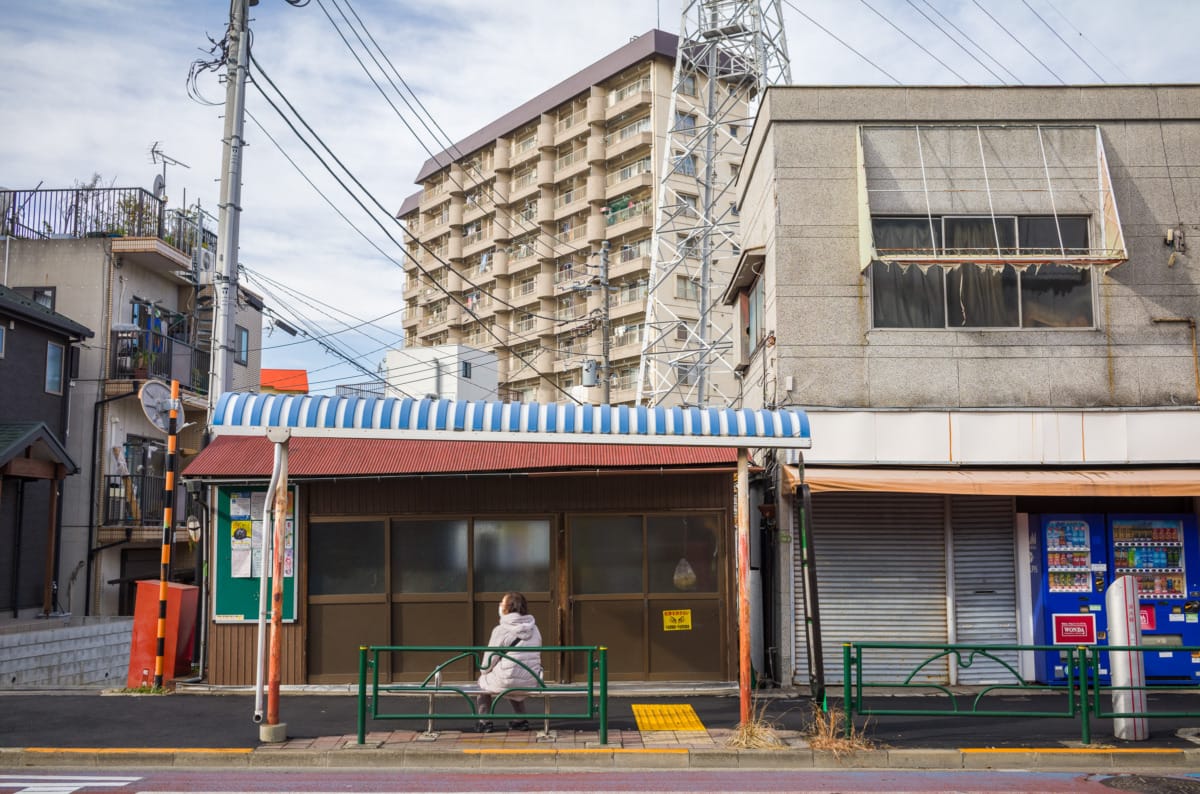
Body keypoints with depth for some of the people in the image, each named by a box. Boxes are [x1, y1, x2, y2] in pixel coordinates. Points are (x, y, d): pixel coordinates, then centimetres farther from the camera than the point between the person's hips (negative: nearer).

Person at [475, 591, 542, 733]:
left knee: (483, 681, 25)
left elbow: (489, 659, -5)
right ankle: (521, 721, 38)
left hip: (507, 681, -5)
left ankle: (484, 722, 24)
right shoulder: (534, 629, 6)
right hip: (531, 682, 5)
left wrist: (484, 671, 15)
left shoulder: (501, 630, -12)